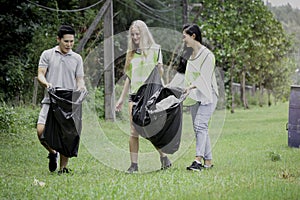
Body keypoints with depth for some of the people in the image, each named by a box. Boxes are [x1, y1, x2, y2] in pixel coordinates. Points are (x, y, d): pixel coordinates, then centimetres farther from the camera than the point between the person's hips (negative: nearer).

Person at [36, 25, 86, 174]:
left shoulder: (77, 58, 12)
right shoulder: (47, 55, 7)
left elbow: (79, 79, 11)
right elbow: (40, 75, 1)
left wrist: (81, 87, -13)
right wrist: (46, 83, -21)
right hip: (50, 100, -1)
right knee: (41, 131, -16)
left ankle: (63, 167, 10)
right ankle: (53, 153, 13)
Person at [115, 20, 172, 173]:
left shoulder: (154, 50, 5)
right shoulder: (131, 53, 16)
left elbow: (160, 73, 5)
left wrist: (160, 68, -19)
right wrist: (121, 99, 20)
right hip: (134, 95, 4)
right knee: (134, 131, -3)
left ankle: (164, 158, 9)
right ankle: (134, 164, 0)